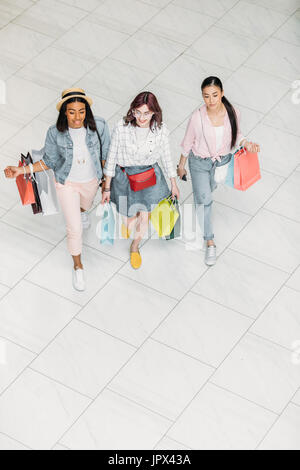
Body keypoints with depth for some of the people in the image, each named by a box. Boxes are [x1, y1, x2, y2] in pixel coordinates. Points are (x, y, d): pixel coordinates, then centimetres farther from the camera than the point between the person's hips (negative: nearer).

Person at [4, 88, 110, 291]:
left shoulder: (99, 126, -26)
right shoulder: (55, 133, -26)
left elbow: (106, 154, -9)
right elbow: (49, 162, -11)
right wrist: (21, 170, -21)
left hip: (91, 181, 2)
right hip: (67, 183, -2)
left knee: (86, 205, 35)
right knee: (75, 229, 1)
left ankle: (82, 210, 76)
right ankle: (78, 265, 29)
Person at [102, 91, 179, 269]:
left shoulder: (160, 130, -18)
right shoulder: (122, 128, -23)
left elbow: (167, 157, -1)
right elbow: (111, 157, -11)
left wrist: (174, 184, 8)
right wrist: (107, 188, -5)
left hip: (149, 175, 1)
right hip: (125, 176, -1)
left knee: (144, 218, 9)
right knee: (129, 221, 11)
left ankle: (135, 248, 40)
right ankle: (127, 222, 52)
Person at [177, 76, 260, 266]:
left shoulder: (233, 113, -20)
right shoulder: (198, 117, -26)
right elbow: (188, 142, -9)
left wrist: (246, 143, -20)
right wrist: (181, 165, 2)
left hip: (223, 160, 3)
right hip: (200, 162, -3)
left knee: (210, 188, 27)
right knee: (204, 200, -5)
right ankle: (210, 243, 8)